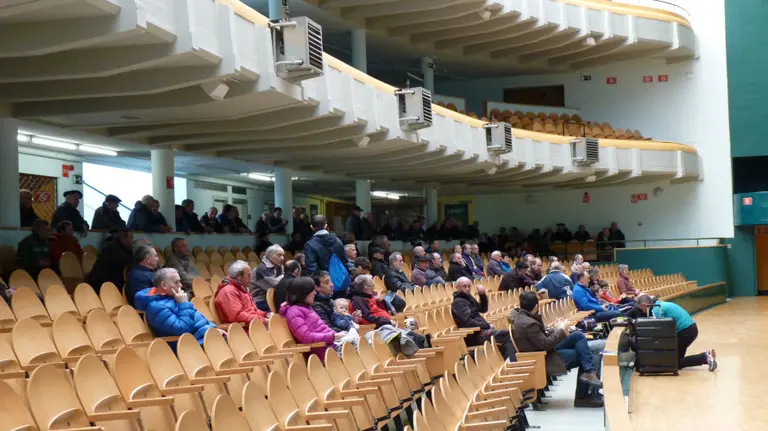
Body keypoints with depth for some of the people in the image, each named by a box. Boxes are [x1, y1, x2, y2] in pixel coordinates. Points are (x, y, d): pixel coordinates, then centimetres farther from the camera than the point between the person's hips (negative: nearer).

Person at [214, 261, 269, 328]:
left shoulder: (240, 289, 22)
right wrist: (261, 320, -20)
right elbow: (237, 316, -22)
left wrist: (265, 315, 9)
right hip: (244, 329, -10)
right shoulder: (228, 291, -11)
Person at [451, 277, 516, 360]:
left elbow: (483, 309, 20)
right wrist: (487, 326, -14)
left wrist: (483, 295, 4)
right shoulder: (458, 302, -11)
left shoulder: (468, 297, 17)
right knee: (508, 335, -17)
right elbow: (468, 322, -21)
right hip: (475, 335, -10)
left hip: (480, 331, 10)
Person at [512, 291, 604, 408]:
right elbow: (546, 344, -23)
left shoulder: (521, 316, 3)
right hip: (544, 359, -9)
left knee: (578, 335, 3)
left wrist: (555, 330, 5)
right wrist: (561, 330, -10)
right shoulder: (529, 324, -27)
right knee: (582, 355, -1)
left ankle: (590, 372, -2)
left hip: (543, 350, 9)